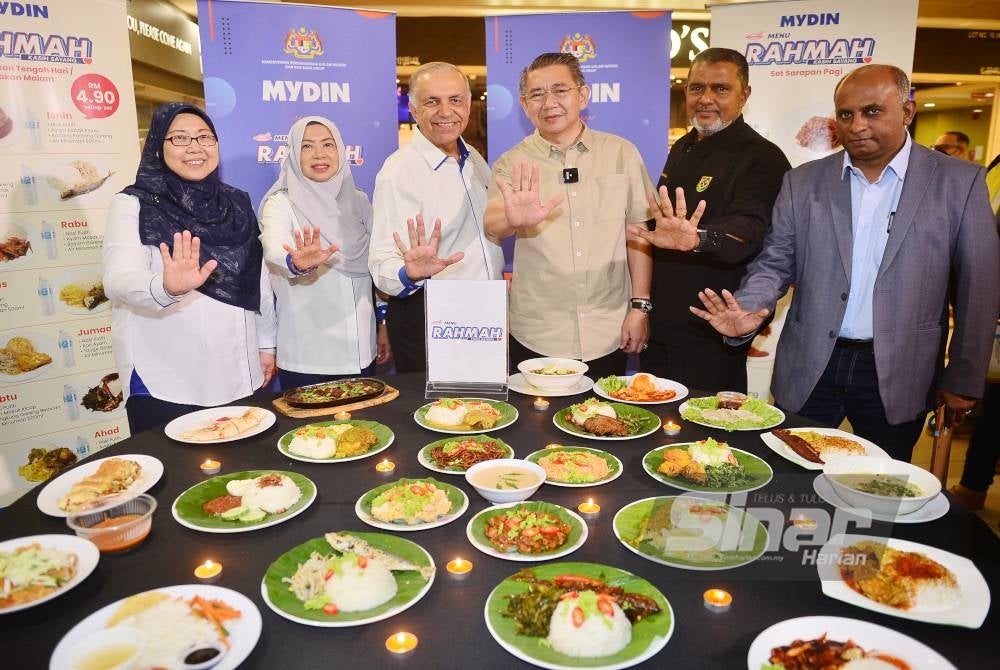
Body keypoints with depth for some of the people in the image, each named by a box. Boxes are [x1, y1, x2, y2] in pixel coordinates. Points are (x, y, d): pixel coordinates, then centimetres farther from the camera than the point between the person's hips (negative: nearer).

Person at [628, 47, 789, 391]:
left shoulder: (762, 158, -13)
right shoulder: (682, 149, 11)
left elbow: (751, 228, -30)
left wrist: (697, 239, -53)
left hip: (711, 336, -7)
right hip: (660, 325, 8)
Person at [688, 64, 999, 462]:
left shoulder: (958, 183, -1)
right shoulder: (804, 182, 3)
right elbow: (775, 263, 5)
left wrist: (964, 379, 1)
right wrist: (748, 310, -16)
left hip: (898, 374, -1)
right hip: (808, 369, 1)